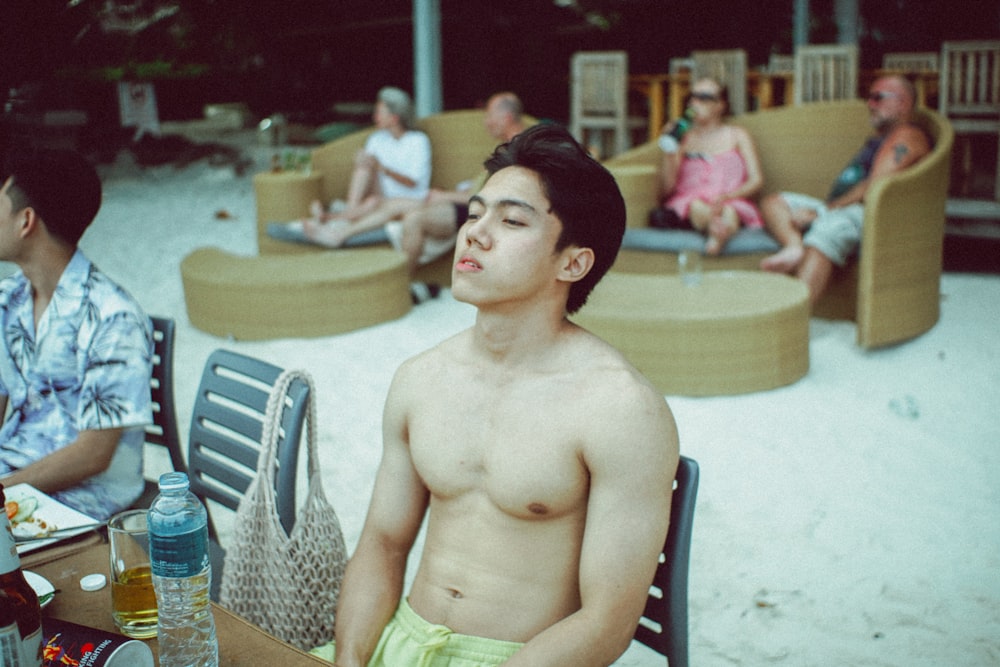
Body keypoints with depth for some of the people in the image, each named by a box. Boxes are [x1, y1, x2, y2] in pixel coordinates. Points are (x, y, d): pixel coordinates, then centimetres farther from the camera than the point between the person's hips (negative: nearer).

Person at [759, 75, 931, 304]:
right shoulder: (876, 139, 31)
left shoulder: (906, 136, -1)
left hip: (866, 212, -11)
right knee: (773, 202, 5)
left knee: (826, 229, -40)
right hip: (837, 209, 11)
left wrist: (824, 210, -15)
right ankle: (794, 247, -27)